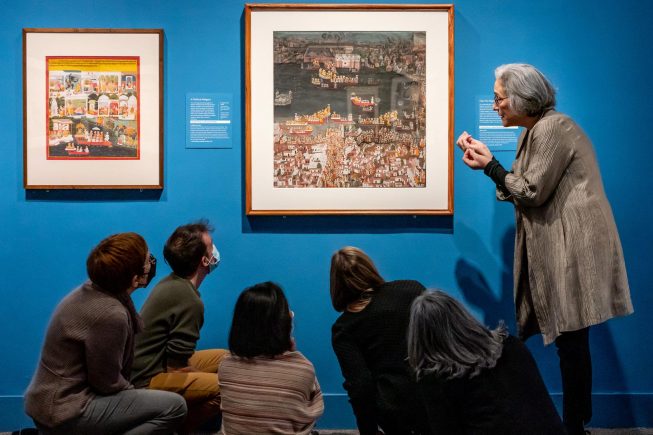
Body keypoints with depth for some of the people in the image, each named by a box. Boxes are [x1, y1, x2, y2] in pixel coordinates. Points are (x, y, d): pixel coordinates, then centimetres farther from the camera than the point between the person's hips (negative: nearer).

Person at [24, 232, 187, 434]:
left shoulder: (91, 290, 3)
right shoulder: (109, 314, -25)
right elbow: (107, 382, -15)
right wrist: (137, 396, -1)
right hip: (66, 411, -10)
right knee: (174, 406, -14)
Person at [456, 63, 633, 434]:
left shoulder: (552, 129, -14)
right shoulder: (535, 132, 16)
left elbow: (533, 192, -15)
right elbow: (522, 192, 12)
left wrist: (490, 165, -6)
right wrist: (487, 161, 4)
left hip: (572, 249, -9)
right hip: (555, 249, 9)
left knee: (571, 339, -2)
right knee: (569, 339, 12)